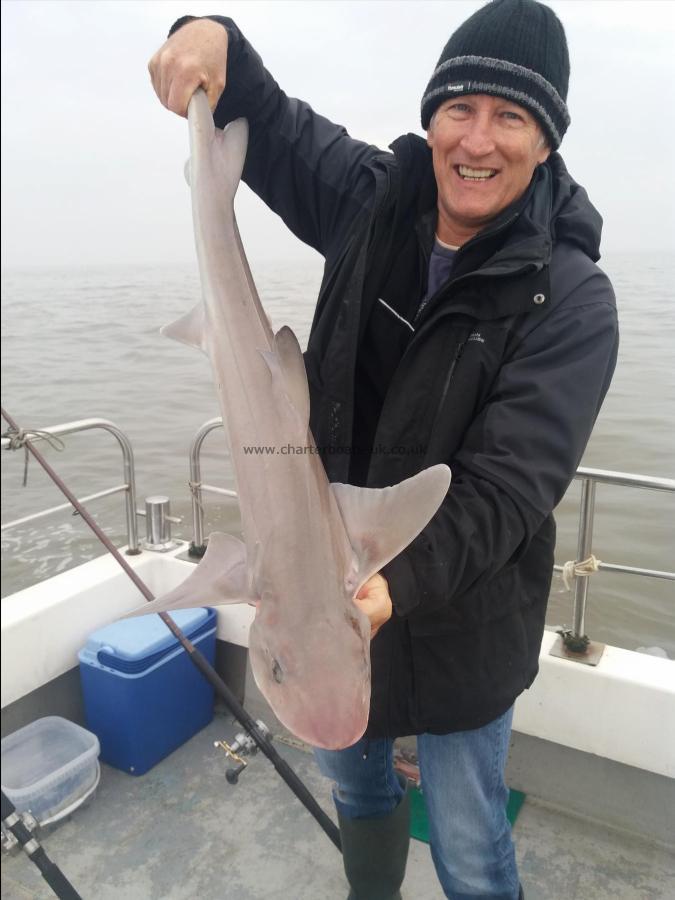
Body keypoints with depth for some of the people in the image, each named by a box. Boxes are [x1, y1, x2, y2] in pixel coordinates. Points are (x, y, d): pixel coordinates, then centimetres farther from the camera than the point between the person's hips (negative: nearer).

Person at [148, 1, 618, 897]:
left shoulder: (571, 299, -18)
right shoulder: (372, 202, -4)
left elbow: (507, 487, -24)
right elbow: (268, 119, 9)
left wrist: (400, 581, -40)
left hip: (458, 617, -4)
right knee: (351, 778, 29)